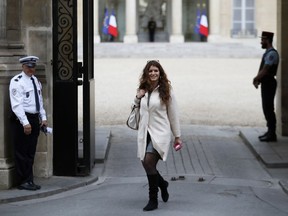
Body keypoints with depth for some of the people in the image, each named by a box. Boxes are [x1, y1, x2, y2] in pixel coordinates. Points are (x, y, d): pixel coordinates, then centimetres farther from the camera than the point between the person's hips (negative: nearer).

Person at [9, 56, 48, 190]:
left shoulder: (36, 81, 15)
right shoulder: (17, 81, -11)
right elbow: (17, 104, -17)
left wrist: (43, 117, 13)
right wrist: (25, 122, -22)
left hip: (35, 119, 8)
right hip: (22, 119, -8)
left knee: (31, 152, 12)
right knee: (22, 153, -2)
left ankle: (29, 181, 18)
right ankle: (24, 181, 3)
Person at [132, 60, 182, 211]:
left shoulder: (166, 91, -2)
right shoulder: (143, 91, 11)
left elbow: (173, 115, 2)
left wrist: (177, 136, 4)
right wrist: (137, 98, 1)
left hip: (160, 133, -5)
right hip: (145, 133, 5)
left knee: (148, 162, -19)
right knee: (147, 164, 7)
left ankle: (153, 200, -9)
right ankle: (162, 184, 39)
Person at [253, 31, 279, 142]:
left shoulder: (272, 54, -17)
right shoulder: (267, 53, 14)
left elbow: (265, 70, -20)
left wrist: (256, 79, -8)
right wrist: (257, 79, 4)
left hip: (269, 84, -10)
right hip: (266, 84, 10)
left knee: (269, 108, -7)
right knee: (266, 108, 14)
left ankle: (272, 134, -3)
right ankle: (270, 132, 22)